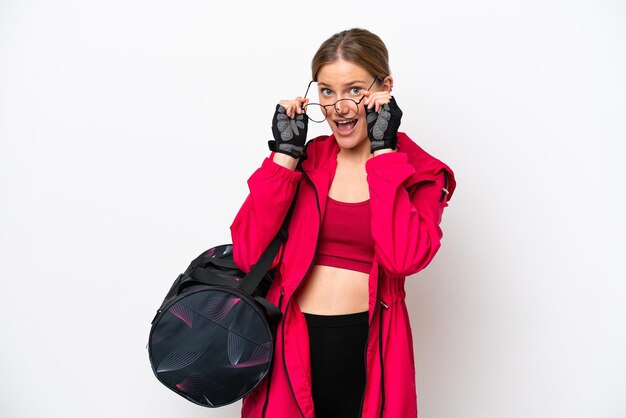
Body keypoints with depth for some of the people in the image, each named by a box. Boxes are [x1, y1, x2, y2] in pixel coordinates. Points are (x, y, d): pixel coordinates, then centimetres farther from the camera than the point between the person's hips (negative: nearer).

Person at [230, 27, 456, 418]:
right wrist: (285, 151, -9)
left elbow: (404, 258, -21)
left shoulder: (420, 172, -2)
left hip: (368, 352, -1)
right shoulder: (304, 159, 3)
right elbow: (248, 254, -9)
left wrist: (383, 151, -15)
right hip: (292, 346, 2)